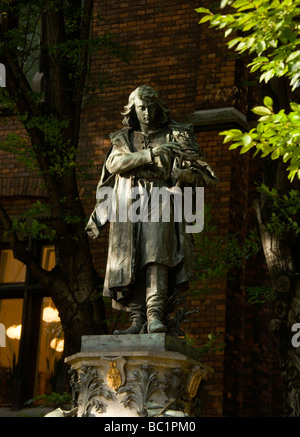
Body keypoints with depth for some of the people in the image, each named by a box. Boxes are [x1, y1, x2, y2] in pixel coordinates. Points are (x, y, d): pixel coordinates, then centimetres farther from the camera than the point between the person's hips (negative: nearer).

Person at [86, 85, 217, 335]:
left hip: (160, 200, -2)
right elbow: (114, 163, 2)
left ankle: (155, 315, -34)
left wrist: (186, 175, -10)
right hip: (129, 204, 2)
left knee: (156, 252, -23)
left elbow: (205, 175, 13)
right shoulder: (123, 138, 23)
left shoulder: (175, 136, 19)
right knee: (130, 261, -10)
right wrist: (150, 154, -8)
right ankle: (138, 320, -13)